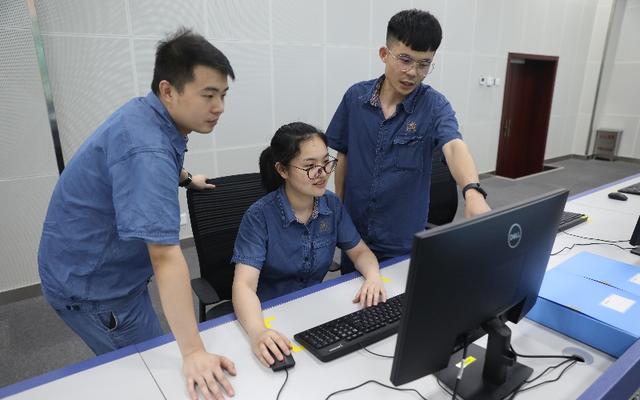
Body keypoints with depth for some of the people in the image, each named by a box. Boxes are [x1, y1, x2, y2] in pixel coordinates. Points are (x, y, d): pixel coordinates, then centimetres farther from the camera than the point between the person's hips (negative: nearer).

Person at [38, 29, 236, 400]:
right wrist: (194, 353, -39)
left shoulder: (147, 115, -2)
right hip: (93, 285, -9)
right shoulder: (146, 147, -35)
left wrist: (184, 178, 32)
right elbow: (166, 255, -40)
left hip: (103, 269, 9)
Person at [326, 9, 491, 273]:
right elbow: (343, 155, 4)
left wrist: (473, 193, -50)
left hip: (403, 242, -2)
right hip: (353, 232, 2)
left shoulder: (435, 106, -12)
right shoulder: (355, 96, -5)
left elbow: (455, 148, -30)